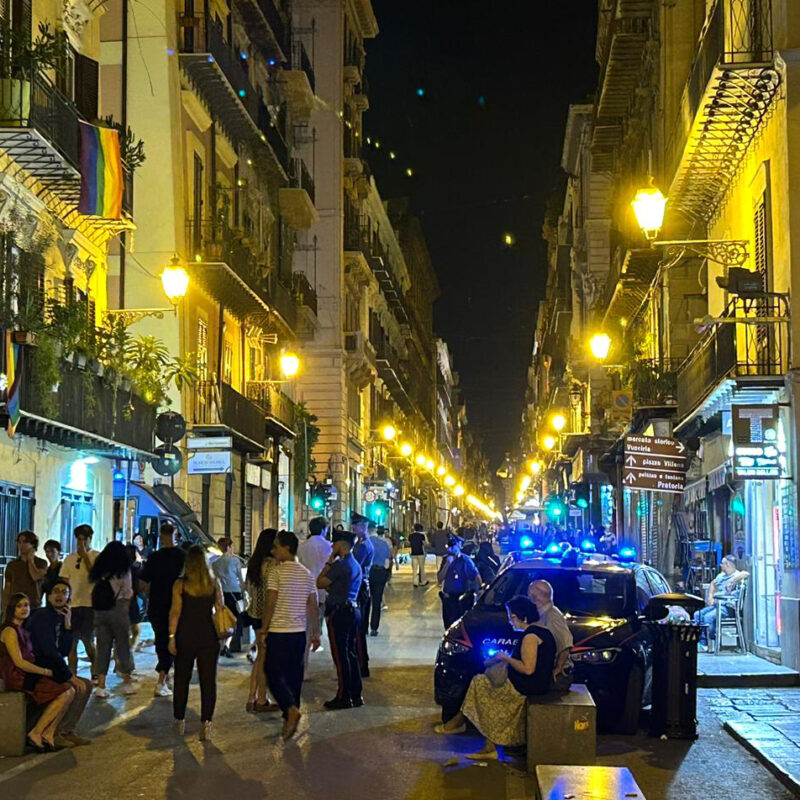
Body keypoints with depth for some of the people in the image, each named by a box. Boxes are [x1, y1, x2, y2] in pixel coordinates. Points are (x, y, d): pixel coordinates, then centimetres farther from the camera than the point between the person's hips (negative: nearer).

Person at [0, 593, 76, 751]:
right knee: (64, 693, -17)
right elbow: (19, 662, -18)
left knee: (69, 690, -2)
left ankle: (49, 735, -4)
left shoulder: (22, 630, 17)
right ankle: (35, 734, -9)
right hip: (17, 679, -9)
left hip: (29, 676, 9)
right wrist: (46, 671, -12)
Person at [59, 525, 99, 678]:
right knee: (71, 642, 3)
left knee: (88, 641, -4)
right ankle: (72, 675, 9)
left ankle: (96, 672, 12)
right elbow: (63, 582, 13)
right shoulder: (70, 559, 13)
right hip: (72, 604, 4)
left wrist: (84, 555, -14)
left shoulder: (96, 556, 0)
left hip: (89, 603, -4)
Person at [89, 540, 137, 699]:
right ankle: (127, 683, 17)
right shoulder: (124, 571, -4)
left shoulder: (99, 571, 8)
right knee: (123, 644, 8)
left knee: (102, 647, 6)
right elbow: (128, 593, 0)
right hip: (118, 608, -3)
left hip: (100, 611, 3)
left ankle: (101, 686, 2)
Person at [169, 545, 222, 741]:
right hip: (208, 636, 1)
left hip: (186, 636, -1)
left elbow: (175, 612, -7)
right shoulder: (214, 584, 0)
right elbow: (221, 609, 5)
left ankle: (180, 720, 21)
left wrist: (172, 636, -4)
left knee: (182, 679, 13)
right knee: (208, 680, 2)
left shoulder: (180, 585, -5)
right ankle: (206, 722, -6)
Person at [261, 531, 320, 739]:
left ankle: (291, 709, -19)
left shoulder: (277, 572, -11)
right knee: (294, 676, 12)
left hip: (278, 632, -6)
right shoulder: (307, 574, 8)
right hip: (299, 632, 6)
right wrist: (316, 633, 15)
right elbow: (314, 607, 9)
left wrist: (264, 628, -4)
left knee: (274, 675, 0)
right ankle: (290, 719, 17)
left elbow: (270, 603, -14)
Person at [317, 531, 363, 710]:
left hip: (339, 612, -9)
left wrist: (329, 562, -6)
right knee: (351, 653, 13)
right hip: (352, 609, 9)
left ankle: (344, 697, -2)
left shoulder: (340, 565, -16)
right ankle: (356, 695, 17)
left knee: (340, 655, -5)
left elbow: (320, 583, -12)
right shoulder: (356, 565, 14)